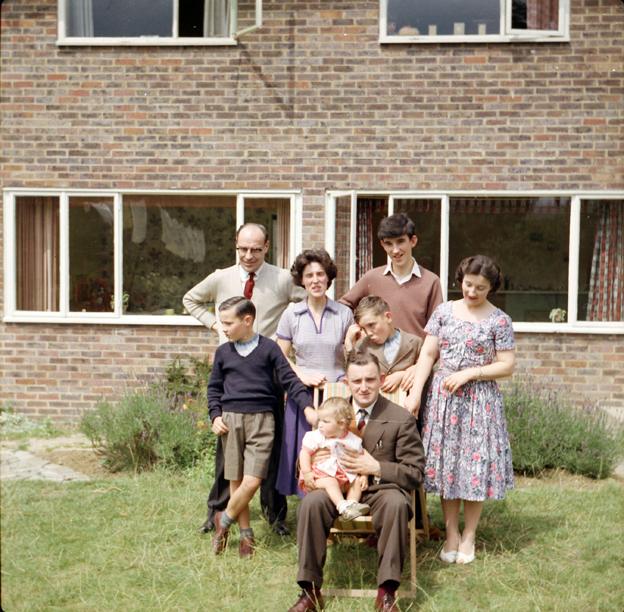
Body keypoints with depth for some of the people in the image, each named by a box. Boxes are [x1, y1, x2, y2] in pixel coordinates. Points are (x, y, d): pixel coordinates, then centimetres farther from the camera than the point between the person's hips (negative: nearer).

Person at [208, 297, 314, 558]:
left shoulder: (269, 348, 0)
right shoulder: (223, 352, 8)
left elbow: (290, 380, 0)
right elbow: (214, 387, 16)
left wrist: (307, 407, -12)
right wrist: (216, 416, 3)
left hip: (262, 419, -3)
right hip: (231, 419, 3)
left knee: (252, 481, -11)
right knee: (236, 481, 4)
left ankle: (224, 520, 11)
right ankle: (245, 534, 18)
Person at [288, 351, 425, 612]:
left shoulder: (401, 419, 1)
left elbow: (415, 473, 0)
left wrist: (377, 468, -15)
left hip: (380, 489, -2)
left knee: (396, 503, -37)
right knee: (311, 501, -30)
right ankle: (310, 590, -19)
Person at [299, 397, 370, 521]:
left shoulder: (353, 441, 1)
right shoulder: (316, 437, -5)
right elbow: (305, 452, -7)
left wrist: (364, 476, -5)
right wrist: (307, 473, -17)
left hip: (344, 477, 4)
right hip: (320, 475, -4)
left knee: (357, 481, -13)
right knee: (330, 482, -31)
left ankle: (352, 503, -23)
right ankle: (343, 507, -42)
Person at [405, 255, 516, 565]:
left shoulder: (499, 320, -2)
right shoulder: (444, 311, 5)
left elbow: (507, 365, -4)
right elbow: (427, 354, 4)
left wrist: (469, 373, -13)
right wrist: (415, 393, -4)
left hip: (479, 400, -2)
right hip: (443, 398, 2)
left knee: (475, 465, 1)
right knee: (446, 462, 5)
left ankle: (468, 536, 15)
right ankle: (451, 534, 17)